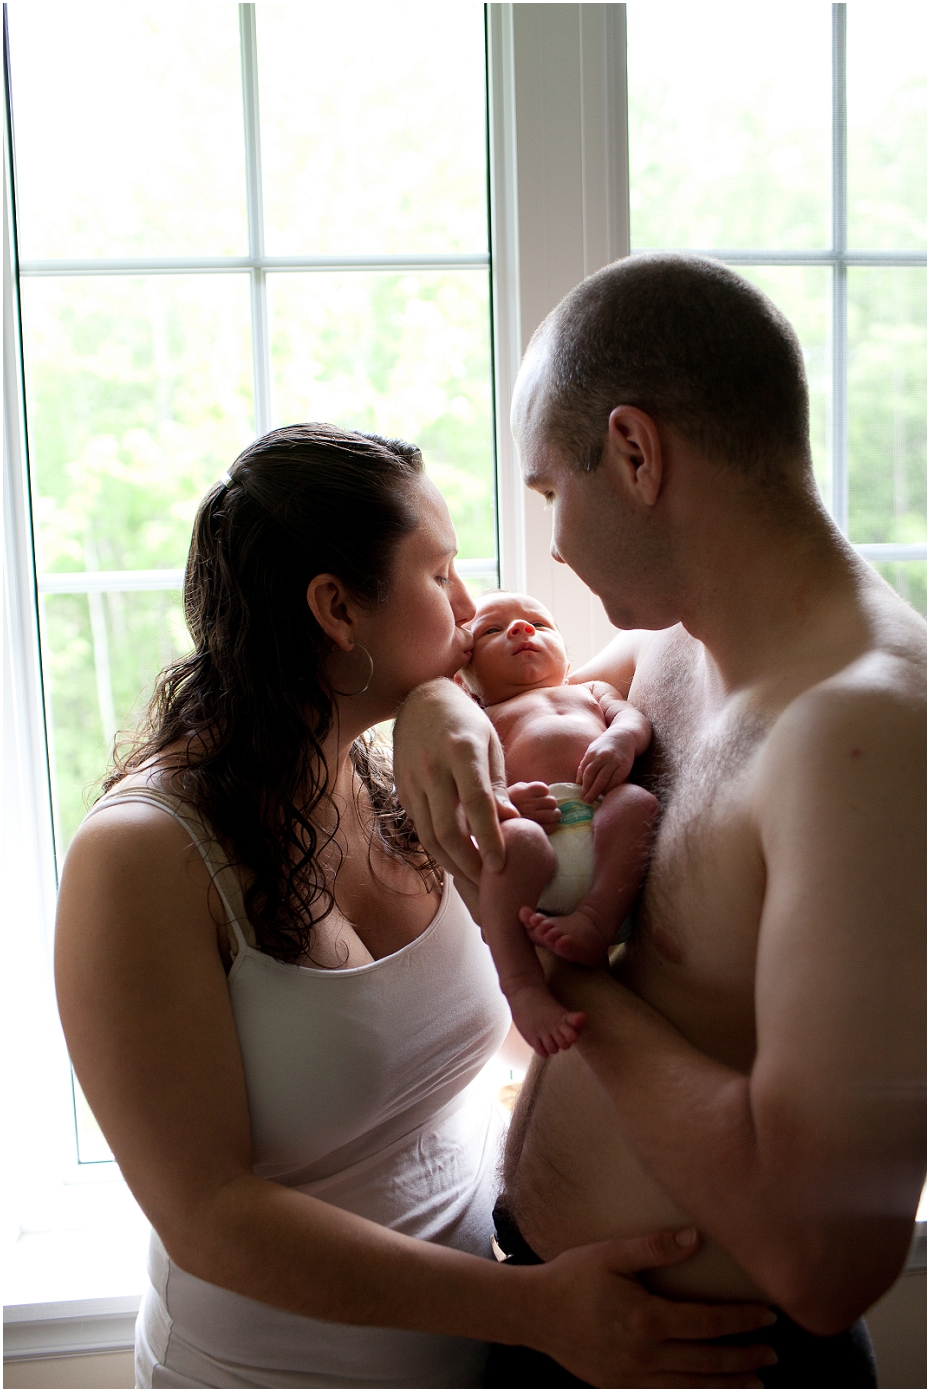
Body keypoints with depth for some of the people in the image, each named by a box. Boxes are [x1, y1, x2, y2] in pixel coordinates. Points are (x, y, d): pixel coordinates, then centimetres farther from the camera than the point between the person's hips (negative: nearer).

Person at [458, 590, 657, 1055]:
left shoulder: (590, 691, 43)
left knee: (638, 801, -31)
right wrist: (504, 801, -10)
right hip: (540, 828, -2)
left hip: (608, 819, 2)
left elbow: (631, 714, 21)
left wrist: (621, 738, -6)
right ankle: (522, 984, -38)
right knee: (515, 838, -37)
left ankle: (596, 917, -39)